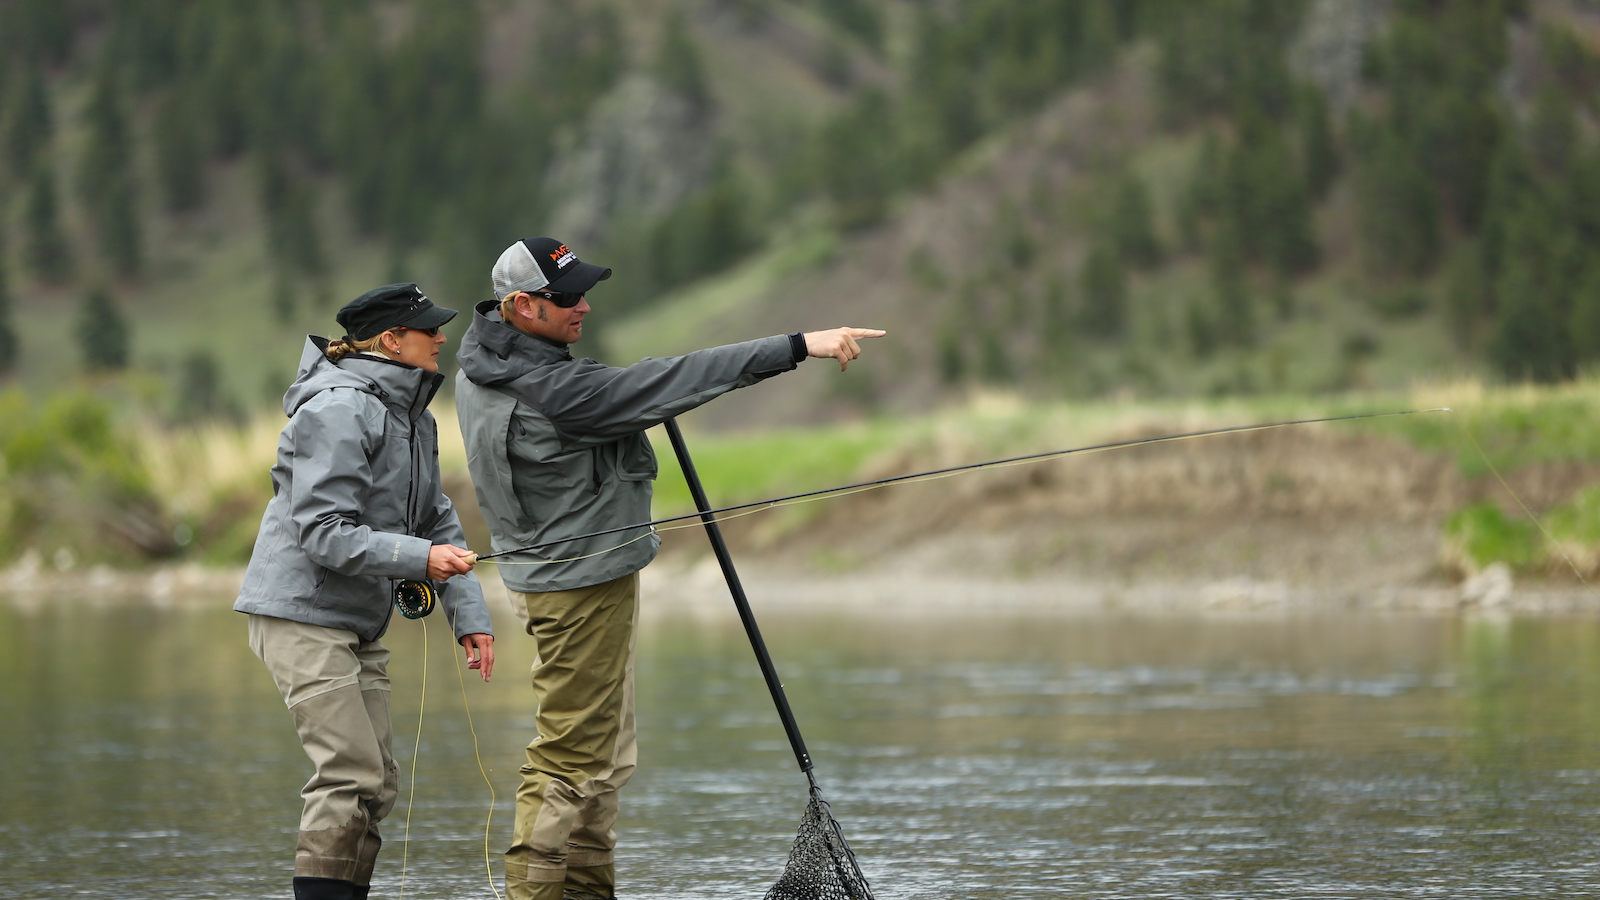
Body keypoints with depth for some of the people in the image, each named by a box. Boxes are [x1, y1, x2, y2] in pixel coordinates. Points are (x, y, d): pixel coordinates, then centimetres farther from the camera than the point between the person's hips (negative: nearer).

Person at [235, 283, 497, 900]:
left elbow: (438, 523, 15)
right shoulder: (339, 411, -17)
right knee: (351, 775, -14)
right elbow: (321, 534, -22)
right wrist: (418, 559, -28)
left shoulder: (412, 416, 14)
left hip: (360, 627, 10)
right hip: (302, 615, -10)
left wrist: (469, 615, 4)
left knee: (377, 781, 8)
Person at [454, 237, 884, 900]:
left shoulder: (481, 368, 4)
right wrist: (800, 346, -28)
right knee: (572, 757, -4)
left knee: (607, 756, 16)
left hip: (543, 567, 10)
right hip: (583, 585, -10)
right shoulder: (552, 390, -27)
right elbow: (672, 383, -29)